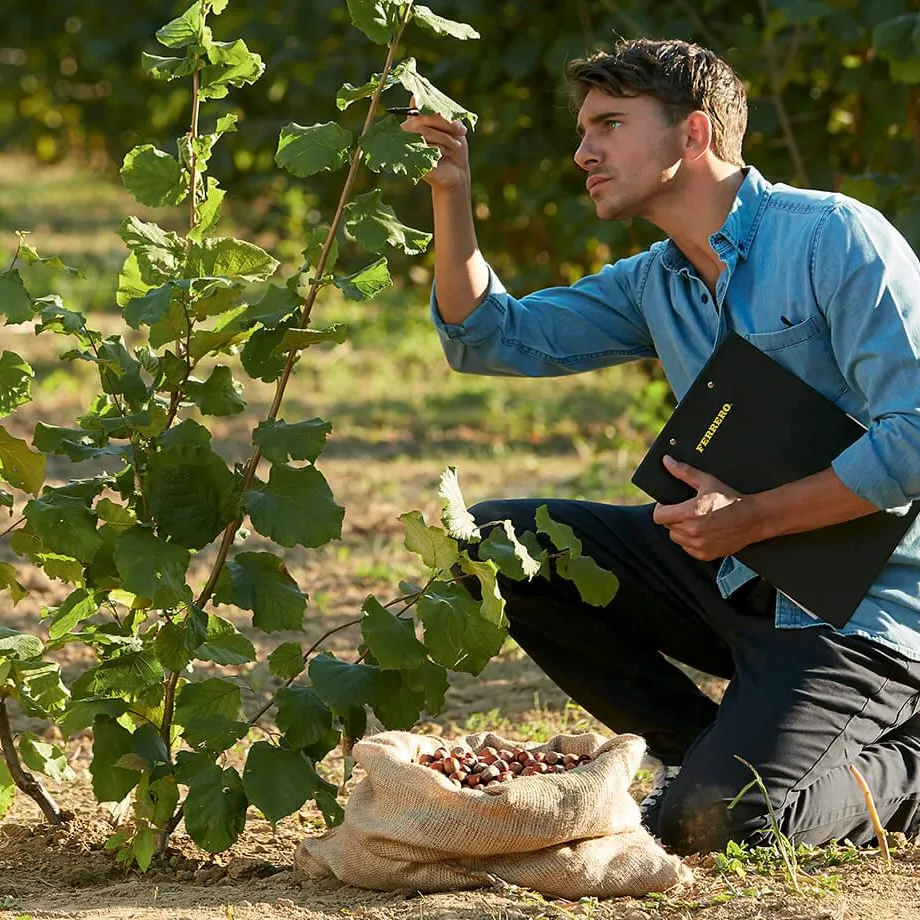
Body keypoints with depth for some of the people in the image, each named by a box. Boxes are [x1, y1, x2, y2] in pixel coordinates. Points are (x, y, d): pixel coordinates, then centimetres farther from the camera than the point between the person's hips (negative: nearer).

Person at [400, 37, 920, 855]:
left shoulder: (837, 238, -15)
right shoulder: (654, 284, 10)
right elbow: (492, 338, 6)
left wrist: (752, 516, -21)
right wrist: (450, 196, -6)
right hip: (730, 571, 8)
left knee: (710, 824, -25)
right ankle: (715, 754, 7)